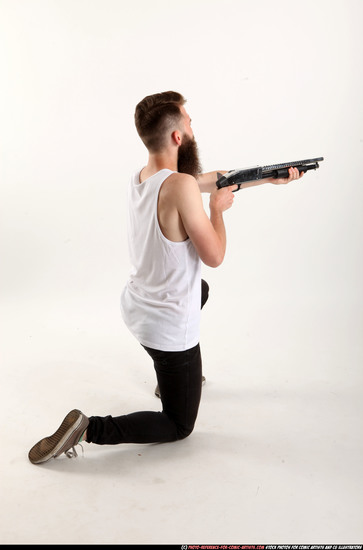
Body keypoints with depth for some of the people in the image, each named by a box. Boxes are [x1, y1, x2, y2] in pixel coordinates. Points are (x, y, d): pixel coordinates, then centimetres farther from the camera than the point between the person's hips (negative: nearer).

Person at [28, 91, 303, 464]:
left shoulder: (141, 178, 0)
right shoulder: (181, 185, -28)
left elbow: (215, 179, 12)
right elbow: (214, 256, -20)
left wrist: (269, 178, 18)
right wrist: (218, 208, -3)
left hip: (136, 306, 8)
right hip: (167, 328, -8)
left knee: (201, 290, 40)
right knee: (179, 427, 14)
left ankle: (176, 376, 45)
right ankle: (88, 429, -2)